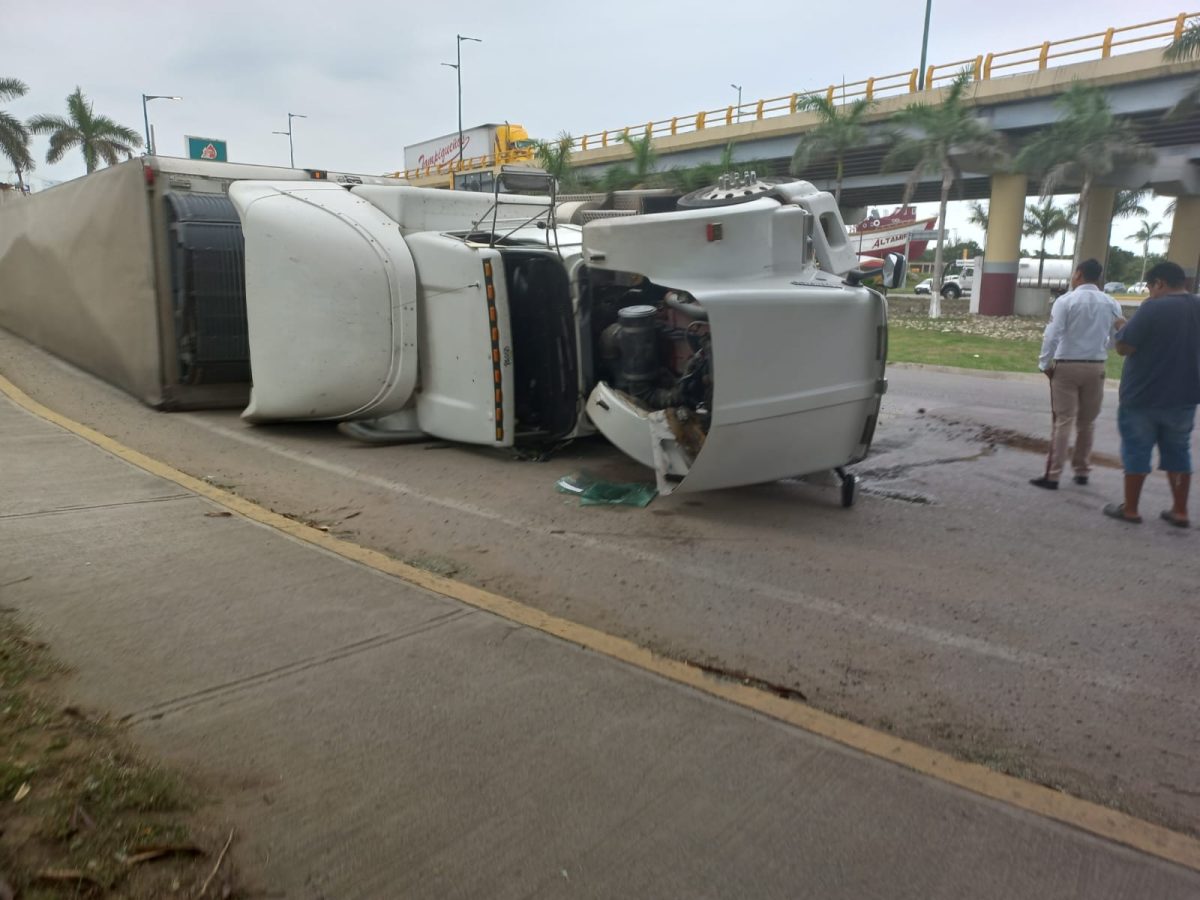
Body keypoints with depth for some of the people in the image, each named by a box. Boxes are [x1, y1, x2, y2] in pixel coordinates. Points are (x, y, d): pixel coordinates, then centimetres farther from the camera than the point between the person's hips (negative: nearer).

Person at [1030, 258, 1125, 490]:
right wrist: (1100, 353, 17)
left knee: (1062, 421, -3)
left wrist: (1045, 363, -5)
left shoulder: (1066, 300, -9)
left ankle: (1052, 475, -3)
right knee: (1087, 422, 15)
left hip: (1066, 366, -4)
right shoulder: (1111, 304, 5)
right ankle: (1081, 471, 24)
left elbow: (1053, 335, -13)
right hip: (1096, 367, 4)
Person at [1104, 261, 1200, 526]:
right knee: (1178, 452, 14)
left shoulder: (1153, 308, -16)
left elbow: (1123, 348, -17)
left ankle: (1130, 509, 11)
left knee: (1136, 451, 4)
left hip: (1143, 395, -6)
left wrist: (1124, 329, 1)